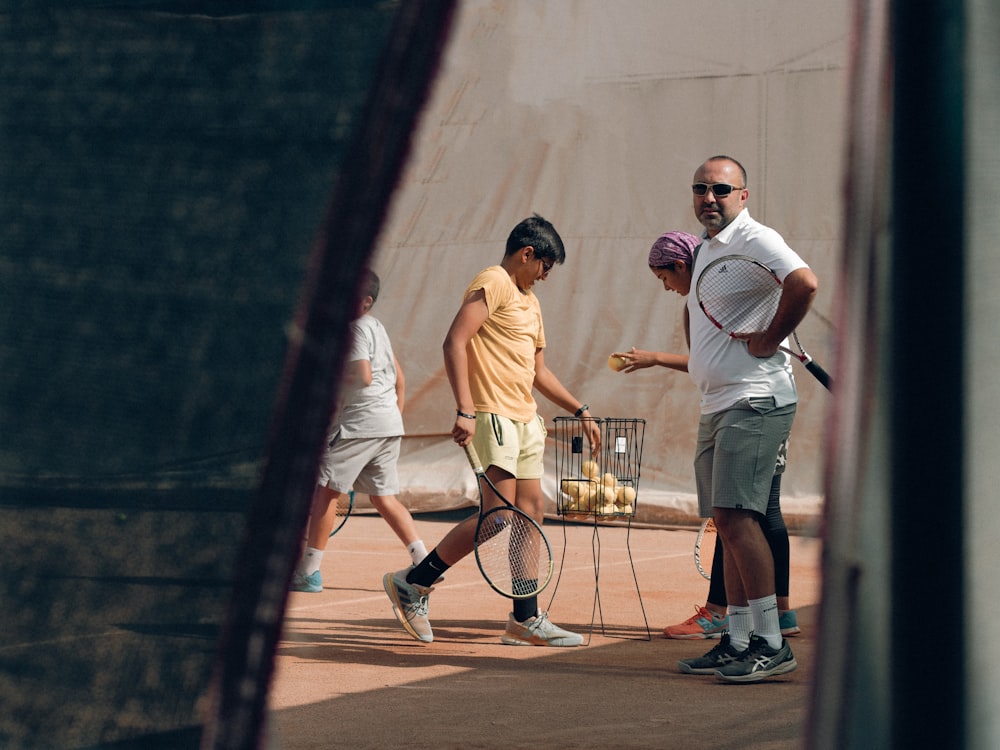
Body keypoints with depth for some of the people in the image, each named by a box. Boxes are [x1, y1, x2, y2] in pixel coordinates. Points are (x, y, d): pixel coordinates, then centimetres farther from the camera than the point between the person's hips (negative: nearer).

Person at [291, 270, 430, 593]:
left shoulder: (358, 329, -8)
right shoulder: (377, 327, 19)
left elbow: (363, 377, -20)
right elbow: (400, 380, 23)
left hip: (360, 422, -9)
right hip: (390, 426, 9)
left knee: (326, 489, -3)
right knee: (383, 497, 11)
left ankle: (309, 572, -3)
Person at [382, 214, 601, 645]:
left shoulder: (529, 301, 22)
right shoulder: (493, 284, -7)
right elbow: (454, 343, -18)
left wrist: (580, 411, 27)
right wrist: (465, 411, -26)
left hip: (524, 419, 10)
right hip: (493, 414, -10)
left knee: (530, 512, 5)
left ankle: (526, 621, 8)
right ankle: (412, 584, -4)